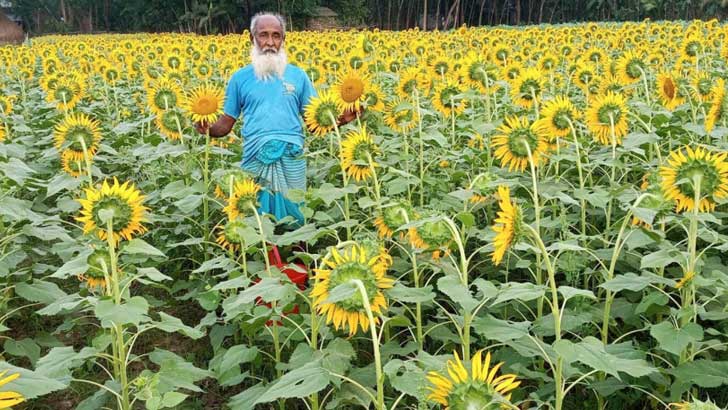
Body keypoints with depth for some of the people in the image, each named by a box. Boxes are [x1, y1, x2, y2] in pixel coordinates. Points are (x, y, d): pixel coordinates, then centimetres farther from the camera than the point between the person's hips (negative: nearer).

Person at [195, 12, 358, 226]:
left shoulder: (298, 75, 9)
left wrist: (340, 120, -8)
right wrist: (207, 128, -12)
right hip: (255, 158, 0)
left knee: (294, 215, 5)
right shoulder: (240, 78, 9)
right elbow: (226, 123, 9)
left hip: (292, 157, 0)